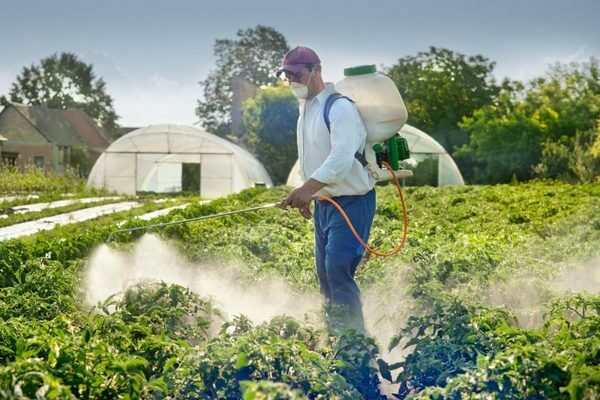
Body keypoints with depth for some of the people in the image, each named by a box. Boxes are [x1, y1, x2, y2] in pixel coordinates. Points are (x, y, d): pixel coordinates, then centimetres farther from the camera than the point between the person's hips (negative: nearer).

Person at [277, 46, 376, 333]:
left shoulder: (339, 108, -17)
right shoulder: (305, 109, 13)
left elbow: (342, 158, -30)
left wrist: (308, 187, -40)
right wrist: (304, 195, 18)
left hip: (352, 201, -9)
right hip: (323, 202, 10)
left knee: (338, 269, -18)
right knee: (325, 274, 11)